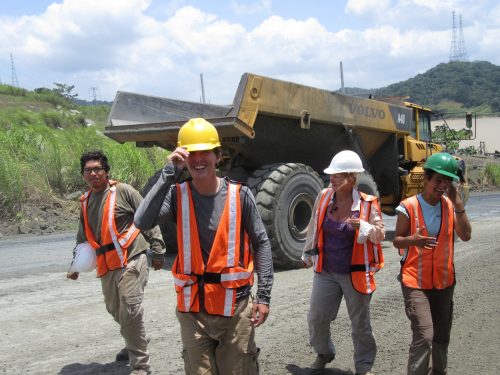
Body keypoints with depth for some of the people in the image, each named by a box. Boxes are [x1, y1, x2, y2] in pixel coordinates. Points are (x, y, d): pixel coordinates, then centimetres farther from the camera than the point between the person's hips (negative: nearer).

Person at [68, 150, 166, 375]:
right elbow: (83, 238, 27)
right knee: (115, 310, 17)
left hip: (131, 260, -7)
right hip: (107, 266, 7)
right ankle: (133, 345, 42)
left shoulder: (123, 191, -5)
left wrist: (158, 251, -6)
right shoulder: (86, 202, 15)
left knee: (130, 311, -14)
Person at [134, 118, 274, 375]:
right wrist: (169, 173, -21)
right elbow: (142, 222, -20)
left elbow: (261, 244, 0)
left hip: (235, 307, -1)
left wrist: (264, 295, -4)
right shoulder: (177, 195, -3)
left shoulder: (239, 195, -6)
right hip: (192, 309, 1)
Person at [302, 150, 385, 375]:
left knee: (360, 323, 11)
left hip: (355, 274, -3)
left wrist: (364, 226, -27)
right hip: (326, 272, 3)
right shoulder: (324, 197, -4)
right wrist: (308, 254, 20)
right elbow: (313, 228, 10)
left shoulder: (367, 204, -12)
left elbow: (380, 234, -6)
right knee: (316, 318, 8)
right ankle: (324, 353, 36)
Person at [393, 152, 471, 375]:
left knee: (442, 334, 18)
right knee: (424, 336, -16)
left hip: (444, 281, 5)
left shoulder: (450, 205, 0)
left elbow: (465, 236, -11)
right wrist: (412, 240, -27)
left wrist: (458, 203, -20)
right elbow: (396, 241, -5)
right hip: (415, 282, -5)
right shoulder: (408, 207, -12)